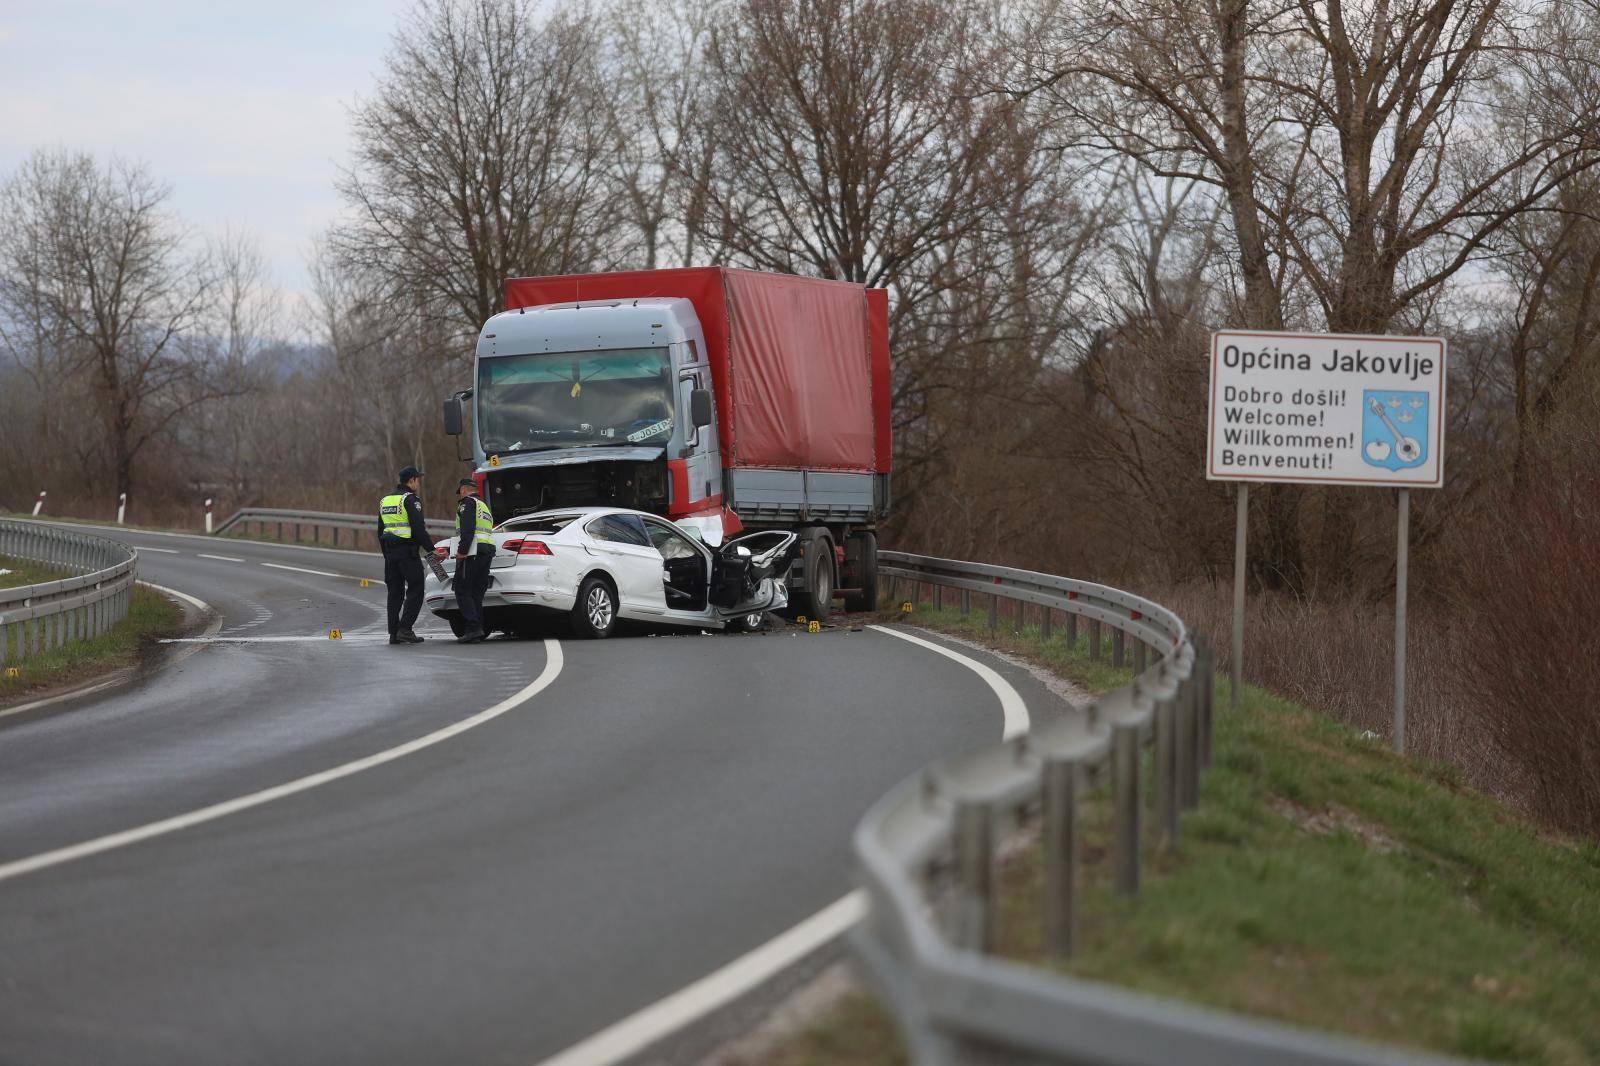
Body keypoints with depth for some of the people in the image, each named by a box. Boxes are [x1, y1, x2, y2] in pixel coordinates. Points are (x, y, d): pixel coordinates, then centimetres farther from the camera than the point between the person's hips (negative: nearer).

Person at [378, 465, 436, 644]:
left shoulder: (385, 501, 16)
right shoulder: (410, 499, -9)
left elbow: (381, 531, 19)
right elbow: (418, 528, -16)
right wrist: (431, 549, -10)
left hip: (390, 553, 7)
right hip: (408, 551, -7)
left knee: (395, 592, 10)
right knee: (415, 590, -2)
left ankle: (393, 633, 7)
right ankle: (405, 629, -12)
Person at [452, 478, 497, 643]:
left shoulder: (468, 502, -1)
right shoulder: (484, 506, 28)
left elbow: (468, 529, -15)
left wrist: (462, 551, -20)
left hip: (472, 553, -9)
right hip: (487, 553, 9)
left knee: (462, 591, -9)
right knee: (476, 593, 10)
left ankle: (473, 627, -20)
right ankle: (479, 631, 5)